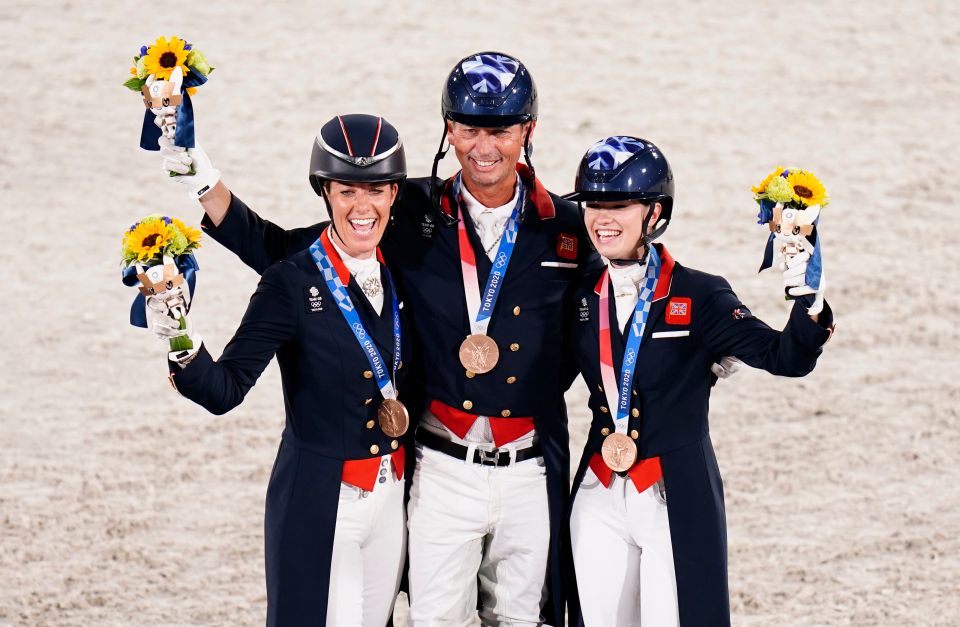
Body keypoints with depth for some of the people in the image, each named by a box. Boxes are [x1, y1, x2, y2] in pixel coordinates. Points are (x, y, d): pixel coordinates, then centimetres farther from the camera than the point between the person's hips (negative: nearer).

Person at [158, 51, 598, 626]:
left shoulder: (567, 227, 1)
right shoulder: (415, 217, -1)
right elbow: (283, 255, 4)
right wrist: (209, 188, -6)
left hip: (531, 472, 1)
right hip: (444, 467, -1)